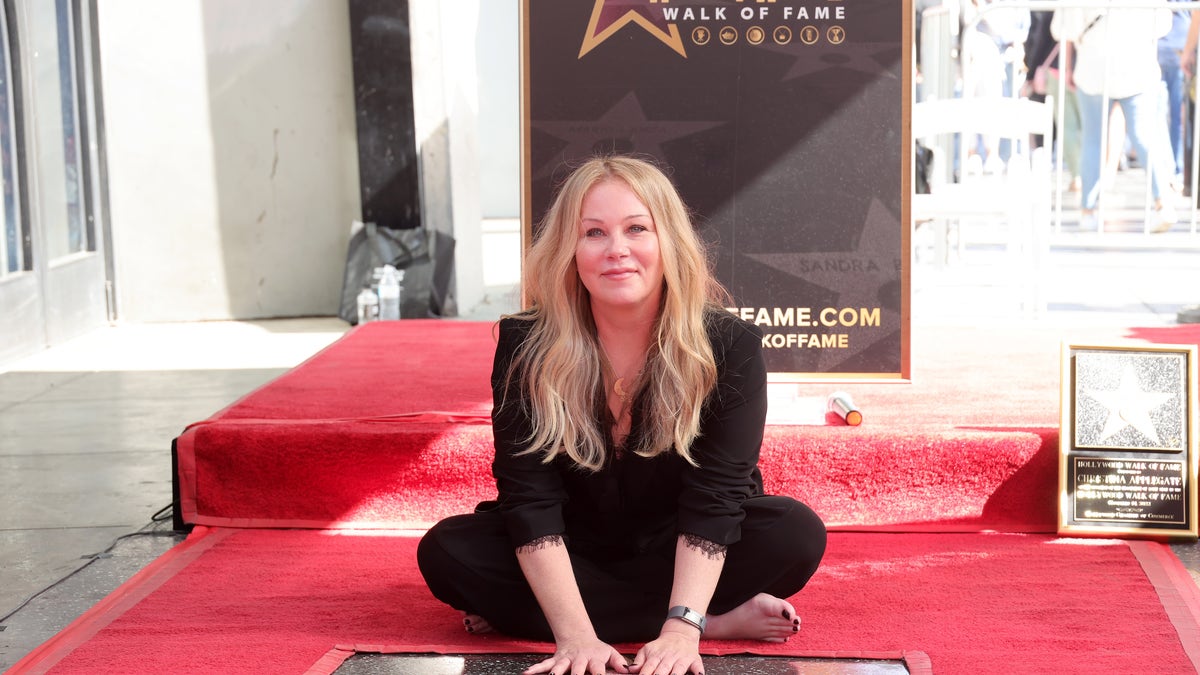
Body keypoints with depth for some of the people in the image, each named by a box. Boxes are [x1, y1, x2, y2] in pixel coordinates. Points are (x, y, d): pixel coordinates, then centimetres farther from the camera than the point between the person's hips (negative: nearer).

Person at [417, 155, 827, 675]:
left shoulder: (731, 346, -19)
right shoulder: (526, 347, -17)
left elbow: (715, 493, -25)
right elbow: (530, 496, -22)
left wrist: (681, 628, -38)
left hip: (682, 556, -1)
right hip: (572, 553, 1)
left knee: (796, 535, -27)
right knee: (446, 552, -25)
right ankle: (721, 621, -26)